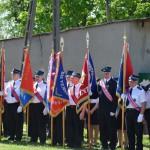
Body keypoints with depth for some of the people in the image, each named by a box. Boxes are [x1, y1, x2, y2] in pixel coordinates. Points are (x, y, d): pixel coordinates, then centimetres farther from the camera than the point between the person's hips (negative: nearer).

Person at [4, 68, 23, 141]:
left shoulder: (21, 84, -2)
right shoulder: (9, 84, 16)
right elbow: (5, 93, 23)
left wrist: (21, 105, -16)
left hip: (17, 104, -6)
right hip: (8, 104, 6)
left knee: (18, 122, -3)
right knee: (9, 121, 8)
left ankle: (18, 137, 4)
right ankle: (11, 136, 18)